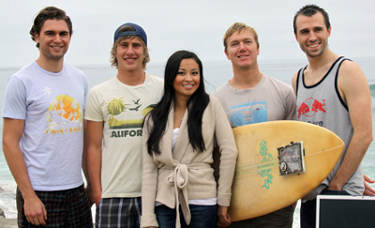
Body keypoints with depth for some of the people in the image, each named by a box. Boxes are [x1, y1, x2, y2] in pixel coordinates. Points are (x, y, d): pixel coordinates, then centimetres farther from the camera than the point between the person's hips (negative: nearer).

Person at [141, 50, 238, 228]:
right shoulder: (154, 118, 6)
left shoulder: (211, 105, 1)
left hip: (202, 201, -1)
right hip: (165, 203, 2)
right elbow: (149, 169, 3)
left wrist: (223, 200, -4)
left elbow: (229, 150, -2)